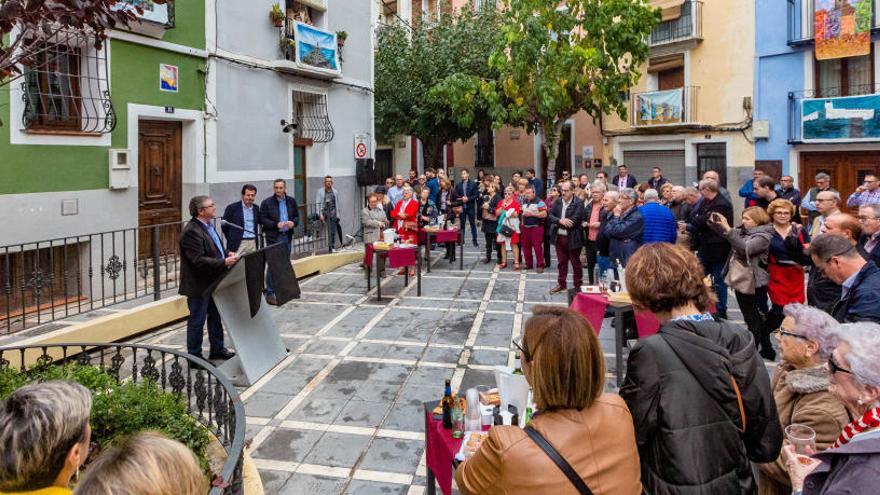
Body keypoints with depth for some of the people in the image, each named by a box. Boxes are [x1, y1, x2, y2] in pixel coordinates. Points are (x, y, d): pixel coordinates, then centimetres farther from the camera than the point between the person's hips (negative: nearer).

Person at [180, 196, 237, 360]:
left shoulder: (207, 225, 8)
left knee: (215, 317, 21)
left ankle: (217, 349, 35)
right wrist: (224, 262, -30)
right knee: (197, 321, 4)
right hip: (199, 285, -10)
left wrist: (227, 253, 3)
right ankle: (194, 357, 16)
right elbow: (198, 260, -29)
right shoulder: (191, 232, -23)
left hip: (213, 282, 10)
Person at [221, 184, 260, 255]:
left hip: (253, 243, 4)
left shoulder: (256, 208, 11)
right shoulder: (232, 208, -2)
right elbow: (224, 225, 2)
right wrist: (232, 240, 5)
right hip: (238, 244, -4)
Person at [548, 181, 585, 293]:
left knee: (575, 263, 8)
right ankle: (561, 284, 29)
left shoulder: (578, 203, -12)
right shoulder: (557, 201, 5)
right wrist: (560, 221, -21)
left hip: (572, 238, -5)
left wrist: (558, 223, -13)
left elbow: (574, 221, -21)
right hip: (559, 237, 5)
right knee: (561, 262, 16)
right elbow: (550, 216, -3)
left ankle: (578, 286, 19)